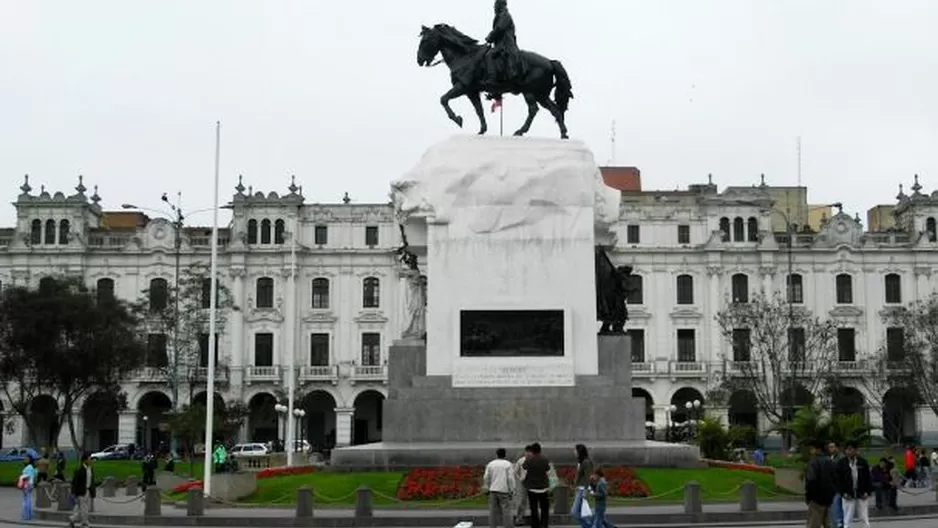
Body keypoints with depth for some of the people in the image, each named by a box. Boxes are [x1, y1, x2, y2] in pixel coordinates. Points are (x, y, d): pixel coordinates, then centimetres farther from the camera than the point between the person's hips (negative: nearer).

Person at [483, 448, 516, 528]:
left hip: (493, 490, 3)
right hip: (504, 491, -3)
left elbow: (486, 478, 7)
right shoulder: (508, 464, -4)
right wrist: (511, 490, -2)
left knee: (493, 511, 7)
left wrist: (487, 488, 15)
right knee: (506, 510, -2)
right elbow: (510, 478, -8)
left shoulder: (490, 464, 6)